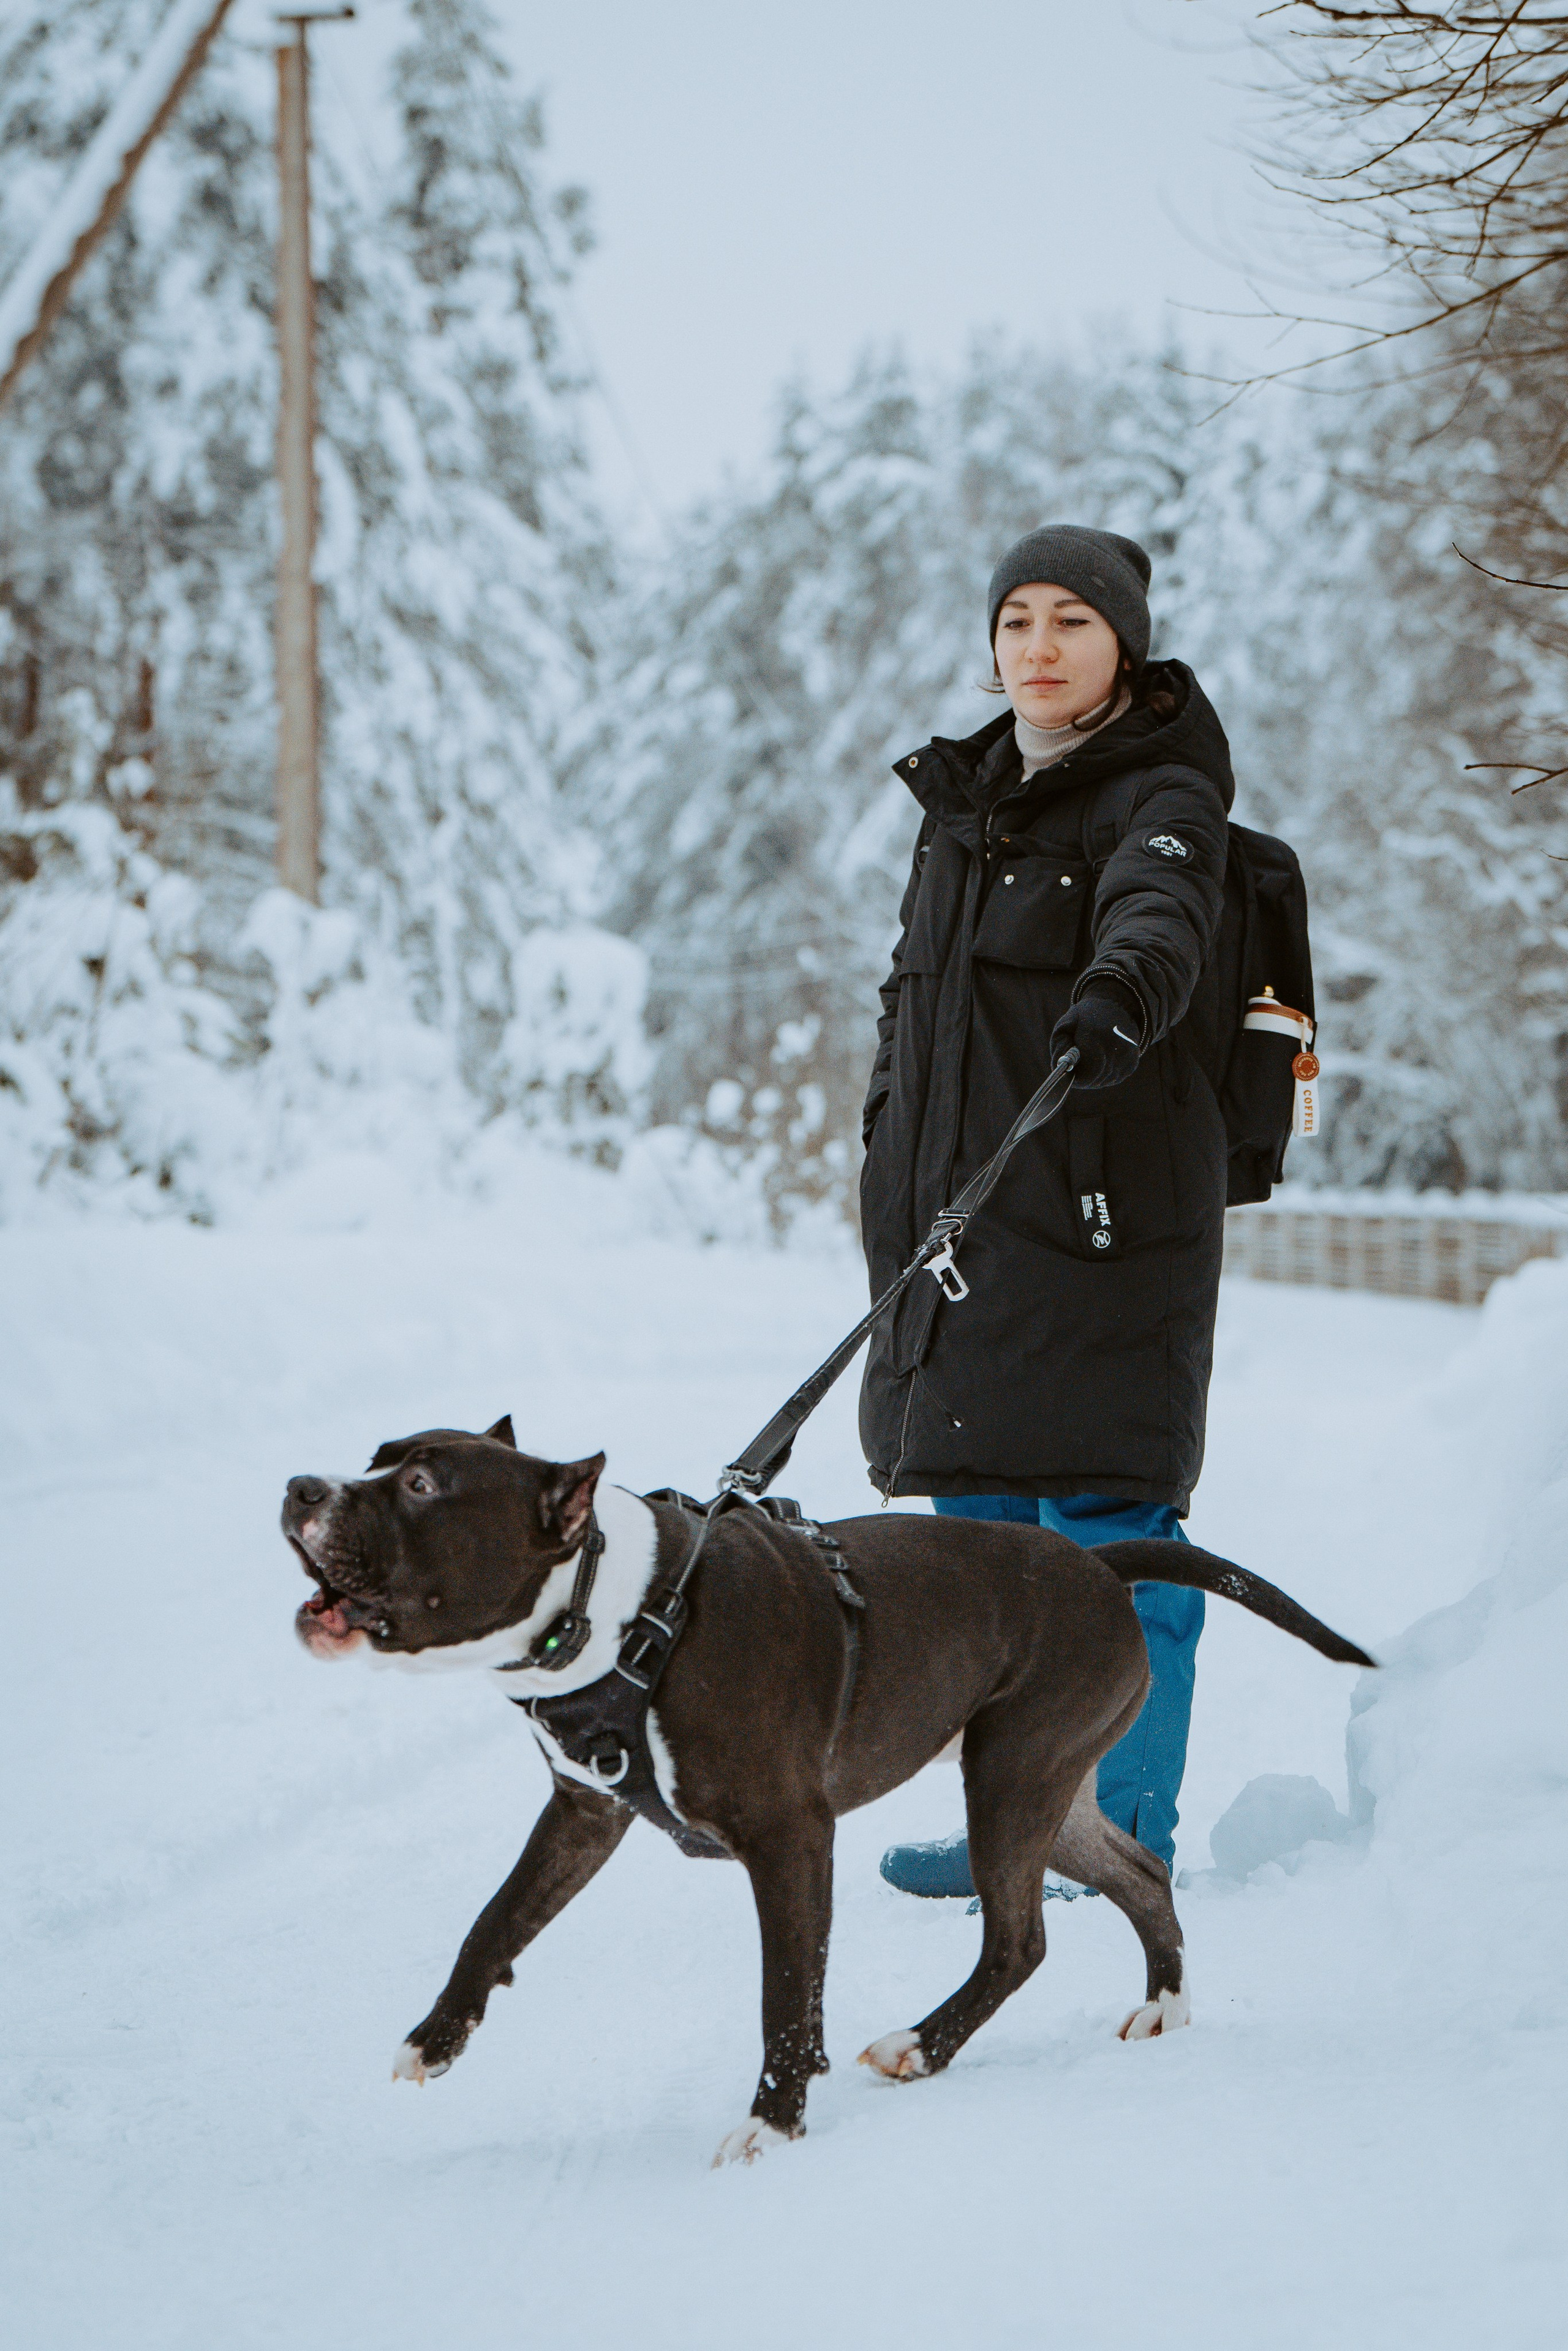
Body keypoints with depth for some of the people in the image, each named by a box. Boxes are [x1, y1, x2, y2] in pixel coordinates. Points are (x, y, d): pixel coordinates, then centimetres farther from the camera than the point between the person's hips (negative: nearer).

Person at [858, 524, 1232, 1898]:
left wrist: (1121, 992, -51)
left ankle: (1122, 1826, 3)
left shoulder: (1159, 798, -6)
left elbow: (1161, 912, -29)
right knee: (987, 1525, 11)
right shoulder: (965, 804, 17)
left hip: (1108, 1214, -7)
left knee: (1107, 1518, -6)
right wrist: (892, 1158, 22)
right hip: (962, 1215, 7)